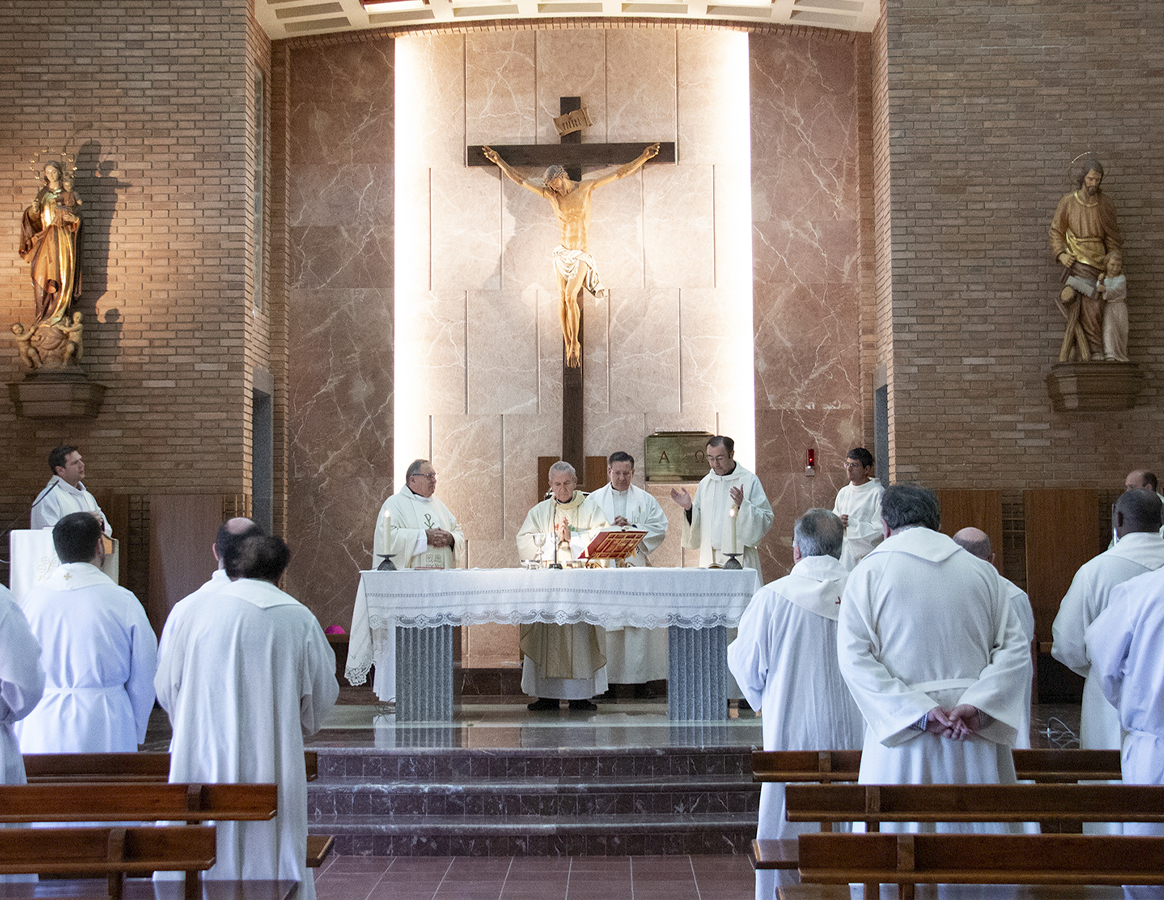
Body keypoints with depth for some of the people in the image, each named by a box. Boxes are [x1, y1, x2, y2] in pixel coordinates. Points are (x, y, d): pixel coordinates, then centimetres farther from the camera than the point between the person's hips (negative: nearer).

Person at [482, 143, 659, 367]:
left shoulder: (586, 187, -5)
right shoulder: (550, 193, -1)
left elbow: (620, 173, -3)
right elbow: (519, 179, 5)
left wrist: (644, 157, -7)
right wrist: (499, 161, 5)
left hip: (582, 255, -2)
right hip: (562, 252, 3)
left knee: (570, 296, -19)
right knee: (562, 299, -3)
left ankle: (574, 344, -9)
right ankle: (569, 345, 9)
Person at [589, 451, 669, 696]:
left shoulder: (645, 500, 11)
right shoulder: (595, 499, 11)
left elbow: (660, 527, 4)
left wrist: (632, 527, -9)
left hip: (635, 567, 0)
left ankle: (640, 679, 0)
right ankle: (604, 678, -1)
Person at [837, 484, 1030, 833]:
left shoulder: (869, 571, 1)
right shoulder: (981, 572, 9)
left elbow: (854, 656, -10)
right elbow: (1016, 650, 1)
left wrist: (917, 712, -14)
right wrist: (977, 705, -10)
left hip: (900, 731, -2)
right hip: (978, 738, 3)